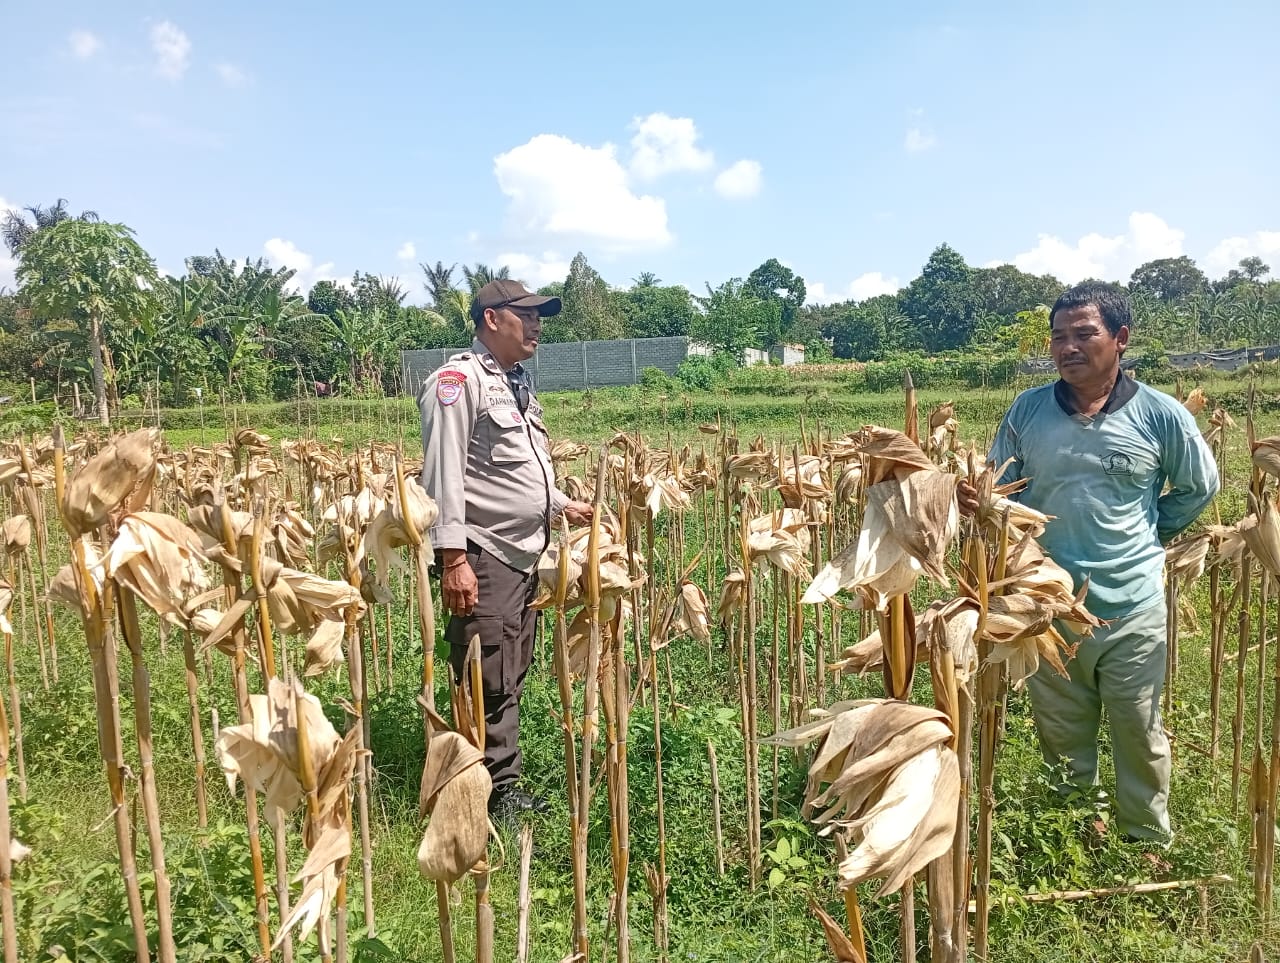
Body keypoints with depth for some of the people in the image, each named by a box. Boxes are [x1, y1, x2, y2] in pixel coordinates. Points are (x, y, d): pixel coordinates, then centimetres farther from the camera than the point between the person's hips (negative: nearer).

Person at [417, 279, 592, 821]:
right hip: (484, 556, -10)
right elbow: (444, 473, -19)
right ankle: (496, 795, 8)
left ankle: (504, 787, 27)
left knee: (511, 677, 15)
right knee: (489, 684, -5)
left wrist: (559, 505, 27)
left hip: (524, 552, 10)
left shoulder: (517, 383, 19)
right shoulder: (459, 379, -11)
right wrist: (453, 557, -24)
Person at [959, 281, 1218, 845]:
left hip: (1132, 608, -1)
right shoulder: (1027, 411, -3)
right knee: (1060, 736, 18)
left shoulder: (1161, 416, -6)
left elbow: (1198, 488, 10)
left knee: (1139, 737, 14)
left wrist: (1146, 536, 6)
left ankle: (1150, 844, 36)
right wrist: (977, 502, -19)